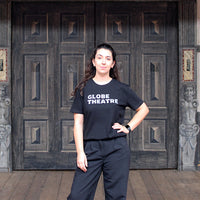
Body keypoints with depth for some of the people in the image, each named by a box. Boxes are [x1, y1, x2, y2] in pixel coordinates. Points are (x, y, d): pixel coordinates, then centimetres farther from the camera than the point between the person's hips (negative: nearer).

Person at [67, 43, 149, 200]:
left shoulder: (121, 89, 4)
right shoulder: (84, 89, 4)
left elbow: (143, 109, 16)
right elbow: (78, 123, 2)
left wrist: (129, 128, 4)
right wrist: (80, 152, -4)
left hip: (117, 150, 0)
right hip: (91, 149, 0)